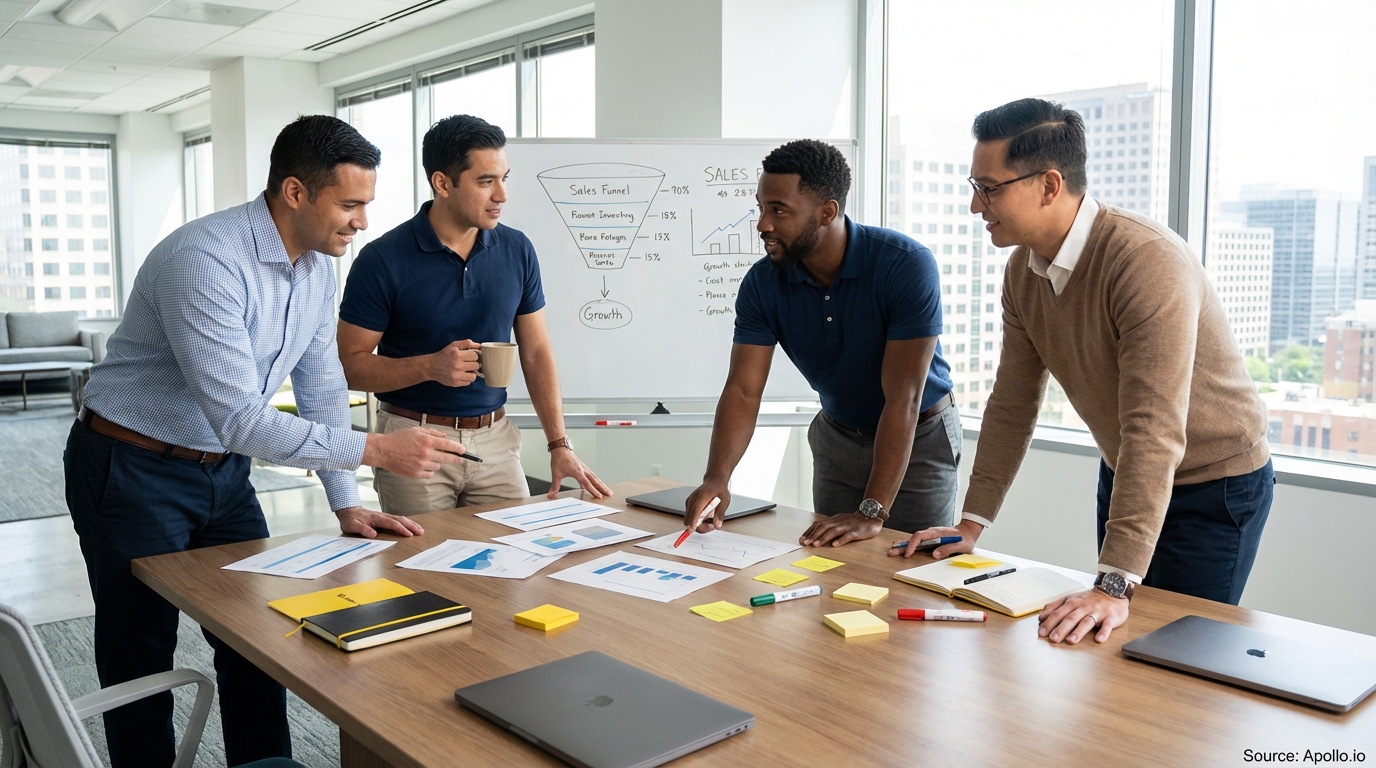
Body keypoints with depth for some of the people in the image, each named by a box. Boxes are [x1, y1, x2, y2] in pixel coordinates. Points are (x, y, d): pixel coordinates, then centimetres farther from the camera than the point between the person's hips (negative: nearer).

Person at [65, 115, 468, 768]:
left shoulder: (318, 263, -2)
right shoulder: (206, 261, -29)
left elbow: (321, 385, 4)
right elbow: (240, 420, -34)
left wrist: (346, 504, 0)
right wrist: (376, 449, -34)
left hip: (223, 471, 7)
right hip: (135, 473, -7)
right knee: (141, 665, 6)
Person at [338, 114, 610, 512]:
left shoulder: (517, 251, 1)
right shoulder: (383, 260, -10)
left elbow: (536, 352, 5)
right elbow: (349, 365, -7)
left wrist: (559, 445, -3)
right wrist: (430, 366, -23)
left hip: (496, 439, 3)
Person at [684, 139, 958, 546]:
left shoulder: (907, 265, -28)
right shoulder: (762, 283, -15)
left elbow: (903, 399, -31)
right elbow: (743, 389, -17)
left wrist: (872, 513, -35)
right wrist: (716, 478, -34)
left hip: (919, 437, -3)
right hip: (837, 437, 4)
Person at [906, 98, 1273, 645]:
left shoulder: (1148, 262, -31)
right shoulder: (1023, 270, -6)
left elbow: (1155, 431, -37)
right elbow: (1012, 404, 0)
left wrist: (1116, 587, -40)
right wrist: (971, 523, -3)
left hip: (1213, 483, -7)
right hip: (1124, 473, 7)